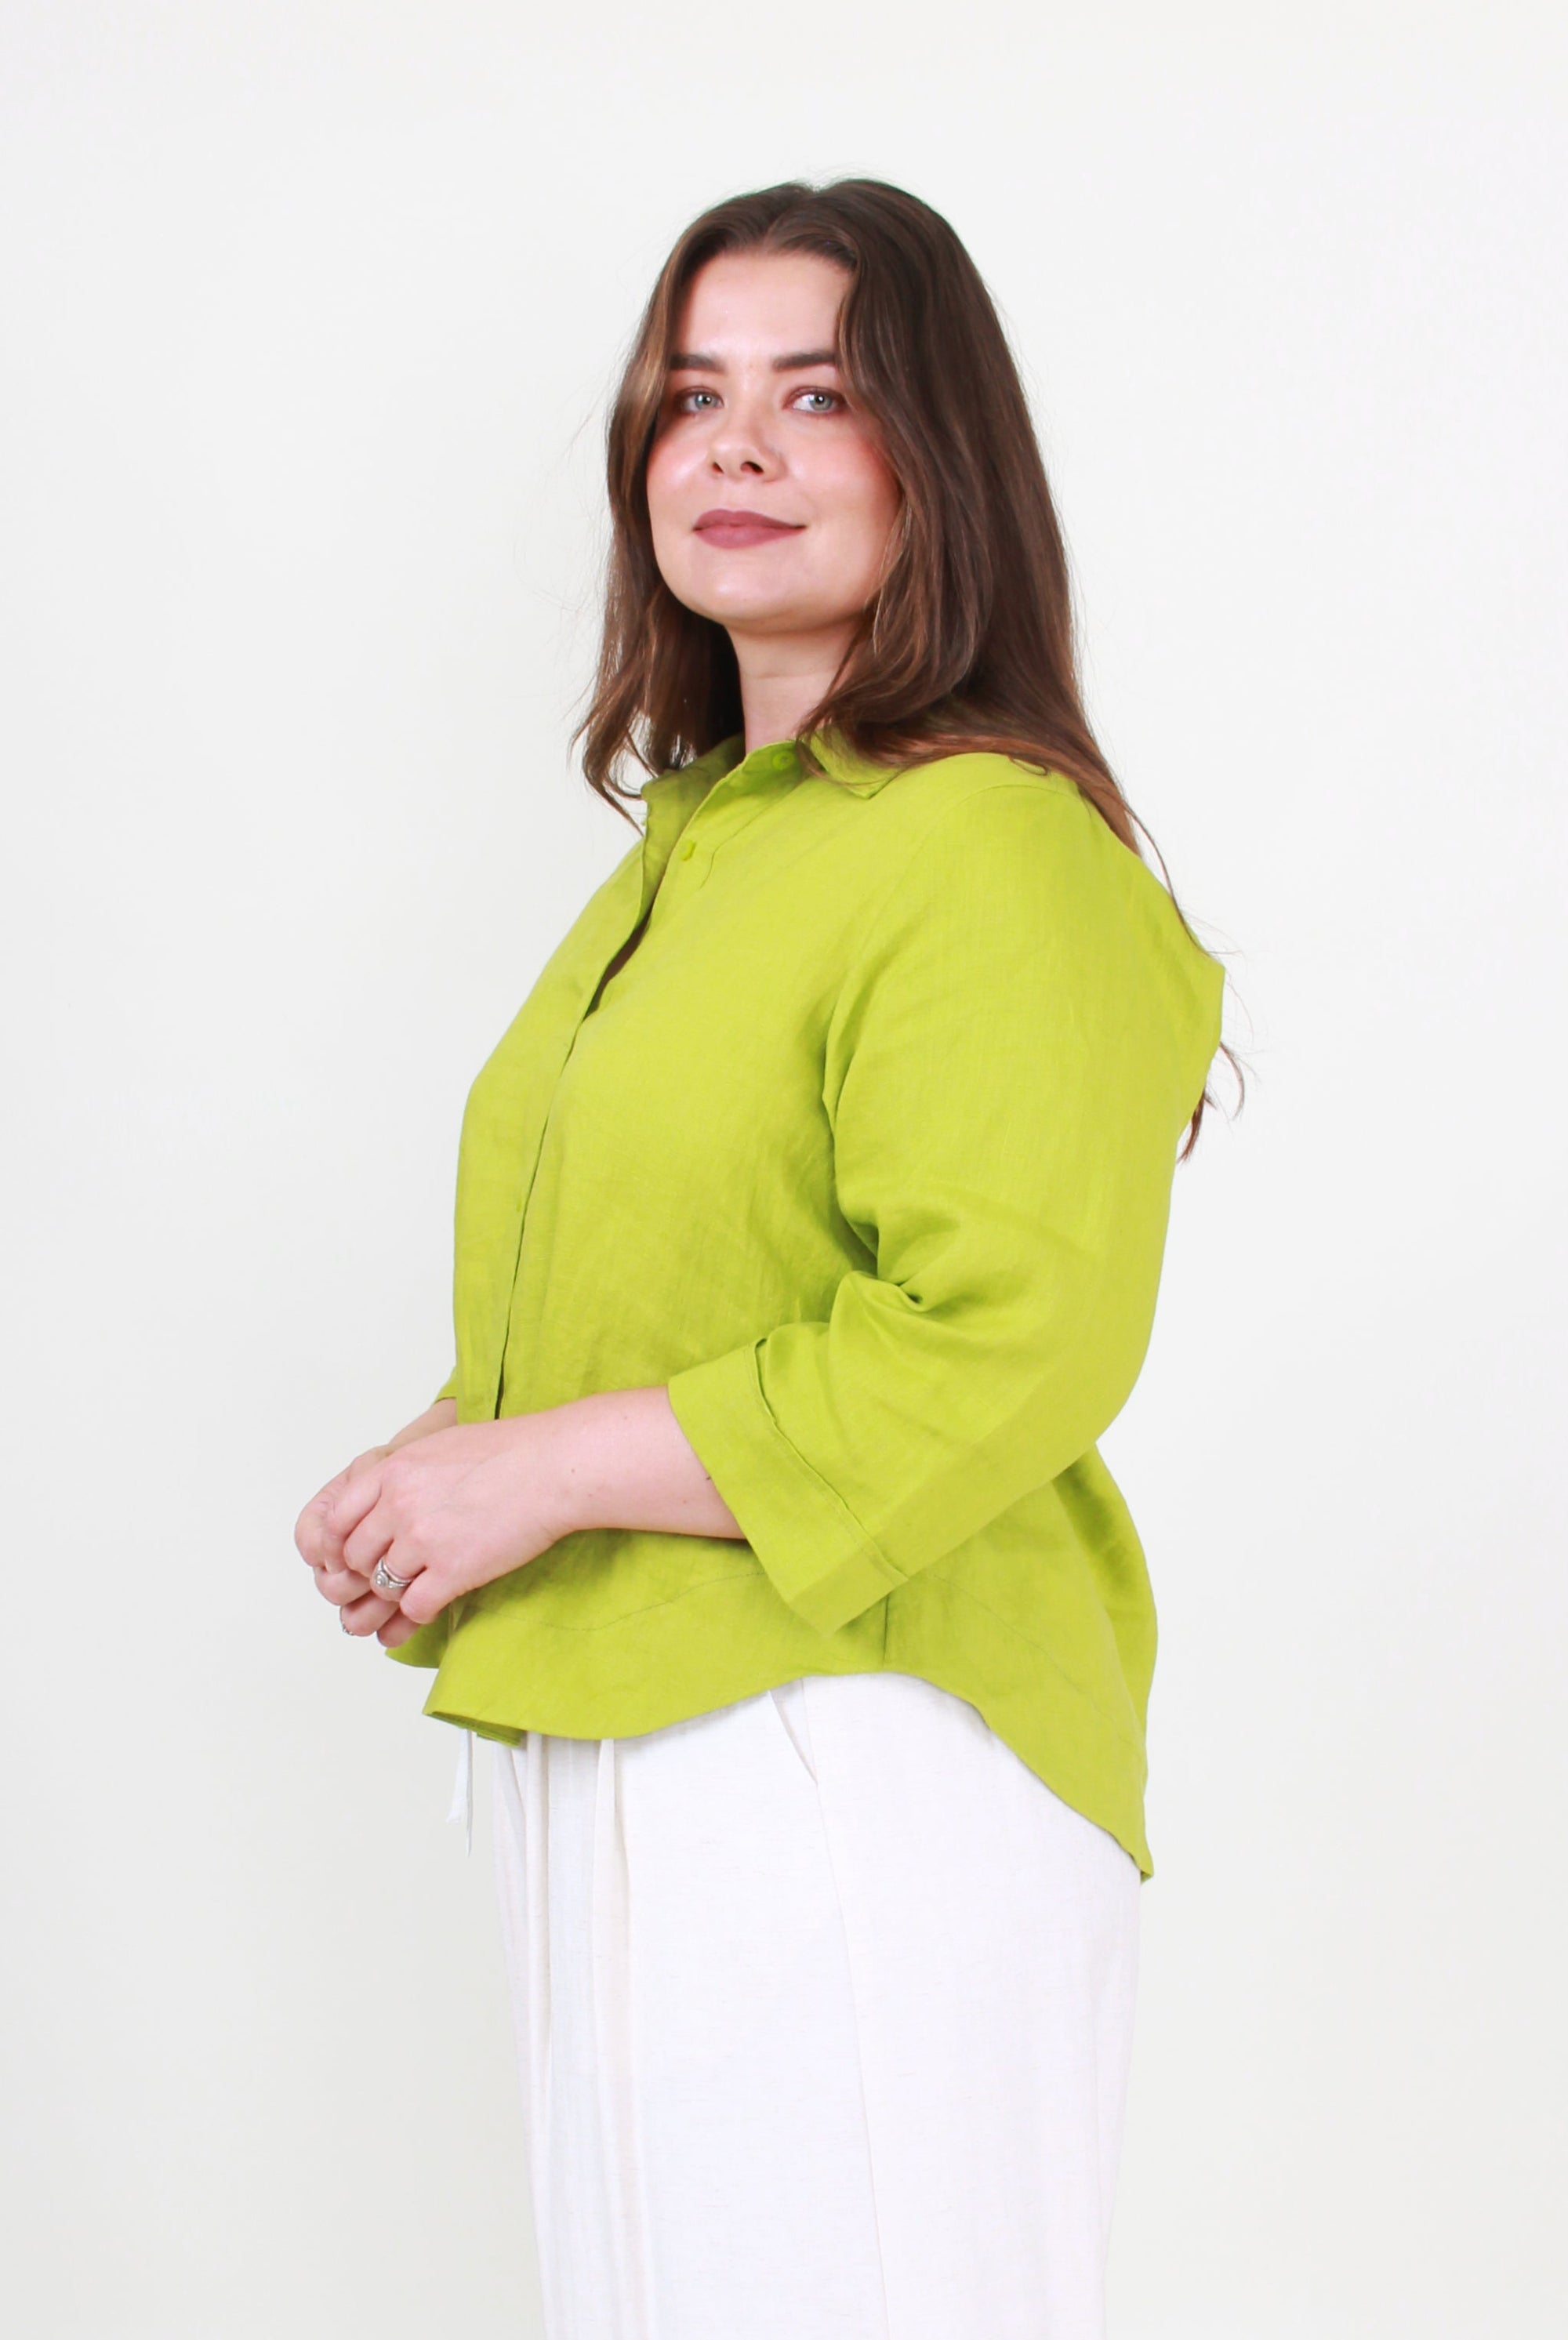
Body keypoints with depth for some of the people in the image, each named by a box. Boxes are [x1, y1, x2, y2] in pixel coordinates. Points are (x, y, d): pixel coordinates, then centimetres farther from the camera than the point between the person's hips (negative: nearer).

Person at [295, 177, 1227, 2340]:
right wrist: (444, 1454, 5)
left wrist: (545, 1468, -19)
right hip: (612, 1755, 9)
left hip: (859, 1770, -9)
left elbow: (1008, 1346, -23)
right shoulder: (698, 836, 15)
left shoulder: (999, 857, -15)